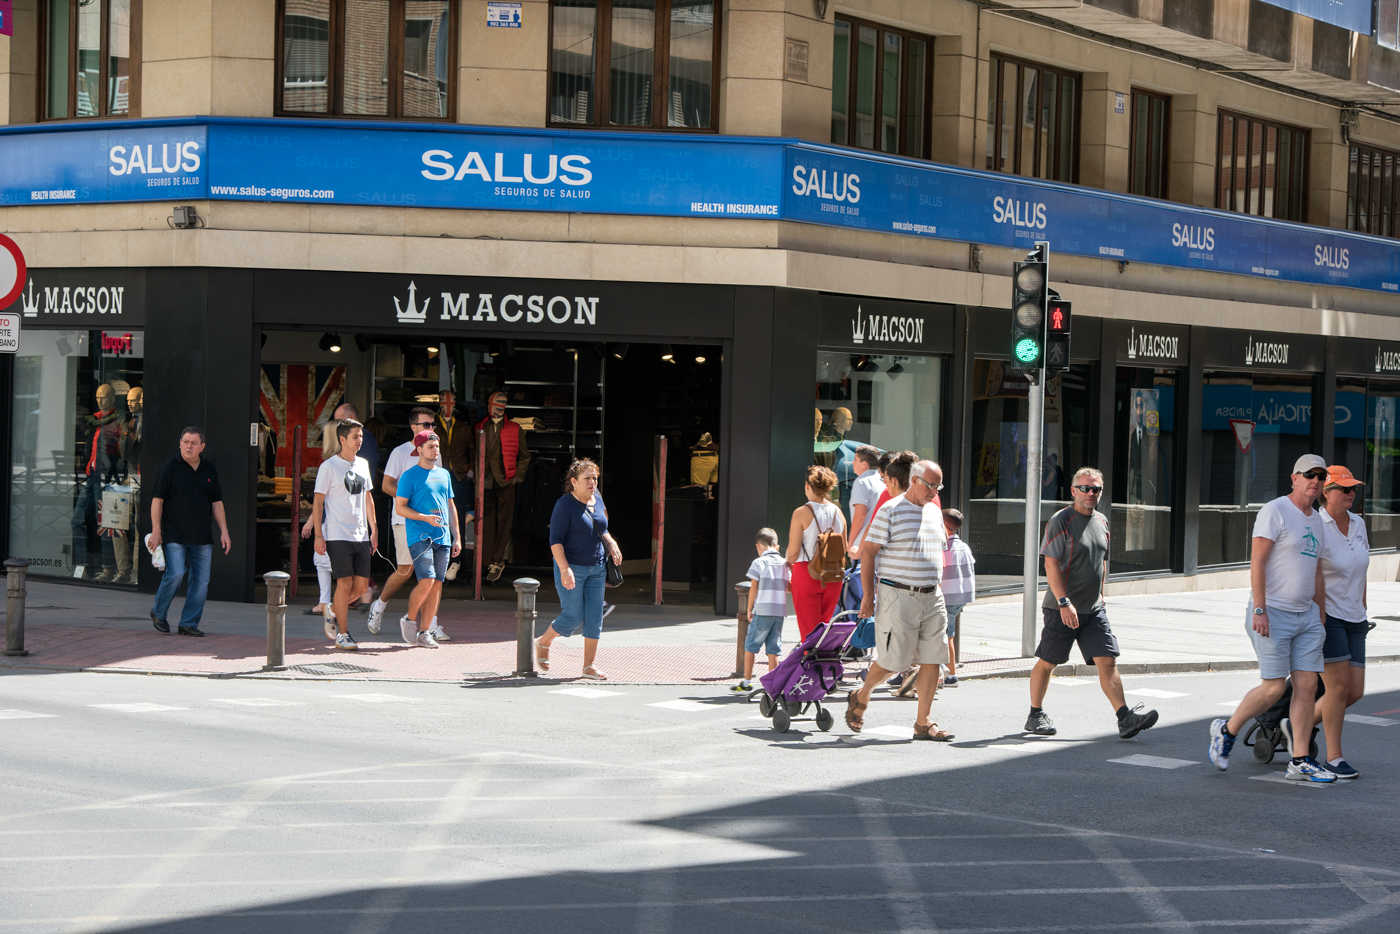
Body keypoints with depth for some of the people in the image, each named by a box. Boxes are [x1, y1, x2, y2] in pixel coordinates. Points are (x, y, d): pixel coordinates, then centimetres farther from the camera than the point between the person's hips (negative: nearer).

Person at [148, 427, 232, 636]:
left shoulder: (209, 470, 9)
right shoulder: (171, 467, -3)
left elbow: (217, 503, 13)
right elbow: (157, 499, -4)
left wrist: (224, 532, 6)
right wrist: (156, 531, -9)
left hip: (201, 537, 5)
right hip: (175, 535, -4)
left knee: (201, 580, 0)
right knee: (175, 574, -16)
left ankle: (189, 623, 9)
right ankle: (158, 613, 8)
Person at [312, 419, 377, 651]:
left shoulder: (362, 464, 14)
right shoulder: (328, 466, -5)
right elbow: (318, 502, -5)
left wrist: (374, 529, 18)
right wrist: (318, 535, -11)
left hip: (360, 535, 6)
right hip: (337, 535, -6)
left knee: (362, 584, 4)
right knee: (345, 583, -8)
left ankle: (337, 611, 28)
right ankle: (342, 634, 0)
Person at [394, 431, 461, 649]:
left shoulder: (444, 475, 17)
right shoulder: (410, 475, -1)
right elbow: (399, 507, -5)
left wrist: (457, 537, 15)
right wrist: (426, 518, -17)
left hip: (442, 539, 6)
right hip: (419, 537, -6)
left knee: (437, 585, 2)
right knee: (427, 581, -18)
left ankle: (424, 633, 7)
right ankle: (410, 619, 5)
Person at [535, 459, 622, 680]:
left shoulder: (597, 499, 8)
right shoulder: (565, 505, -13)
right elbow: (555, 540, -17)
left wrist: (611, 543, 4)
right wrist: (565, 569, -26)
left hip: (596, 568, 6)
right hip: (571, 567, -6)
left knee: (594, 617, 2)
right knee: (573, 617, -4)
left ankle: (589, 665, 9)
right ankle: (543, 643, 23)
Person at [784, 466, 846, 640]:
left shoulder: (802, 513, -11)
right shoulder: (838, 512, 3)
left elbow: (793, 552, -11)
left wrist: (788, 562, 8)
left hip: (806, 573, -5)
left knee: (809, 631, 2)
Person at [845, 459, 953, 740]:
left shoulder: (934, 512, 14)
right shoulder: (891, 511, -8)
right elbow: (867, 552, -8)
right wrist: (868, 596, -11)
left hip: (931, 598, 7)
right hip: (898, 597, -6)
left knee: (932, 660, 1)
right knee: (893, 660, -4)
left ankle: (923, 724, 7)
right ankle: (861, 697, 23)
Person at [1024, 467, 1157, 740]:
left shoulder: (1102, 522, 13)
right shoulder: (1061, 521, -9)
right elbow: (1051, 564, -15)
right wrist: (1064, 602, -21)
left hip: (1093, 608, 6)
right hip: (1062, 608, -6)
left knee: (1107, 661, -5)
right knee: (1047, 662, 4)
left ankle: (1125, 718, -10)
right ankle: (1035, 715, 19)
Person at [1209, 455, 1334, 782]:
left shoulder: (1315, 520, 15)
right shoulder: (1274, 511, -10)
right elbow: (1257, 561, -16)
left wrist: (1321, 619, 20)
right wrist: (1259, 610, -22)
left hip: (1305, 615, 8)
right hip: (1272, 614, -8)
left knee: (1308, 685, 1)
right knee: (1274, 687, -8)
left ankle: (1300, 763, 4)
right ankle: (1226, 730, 14)